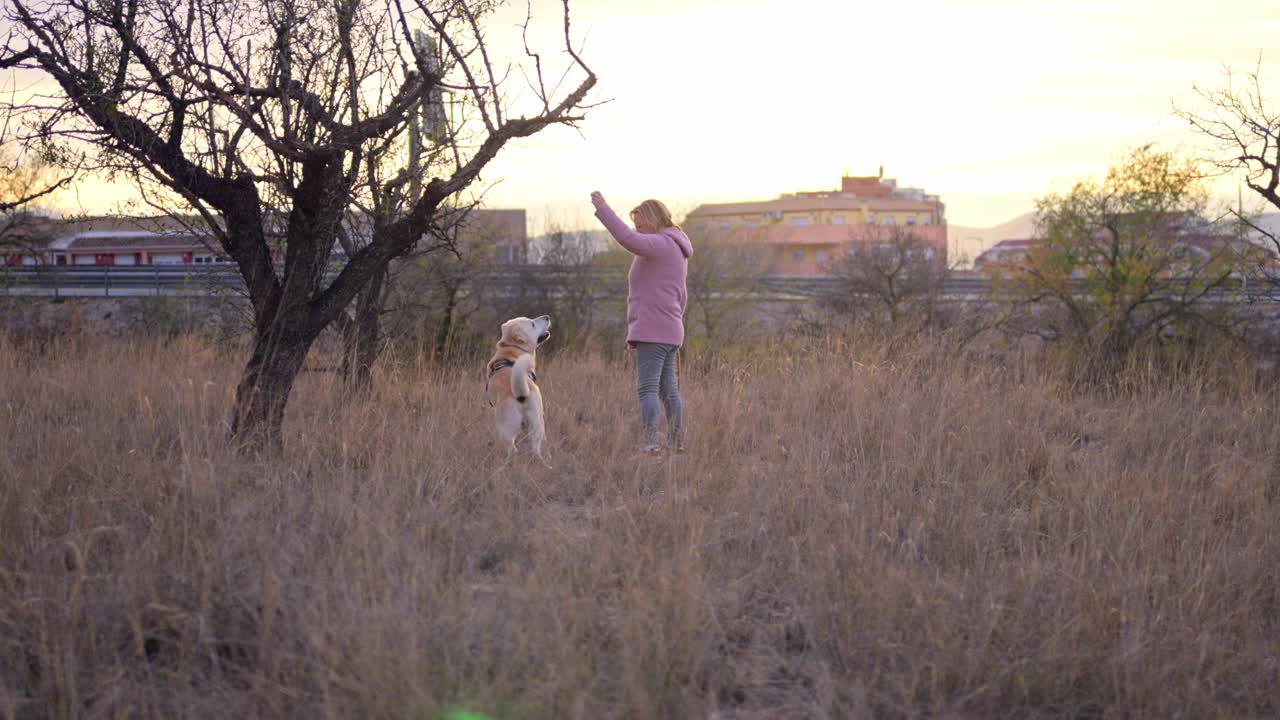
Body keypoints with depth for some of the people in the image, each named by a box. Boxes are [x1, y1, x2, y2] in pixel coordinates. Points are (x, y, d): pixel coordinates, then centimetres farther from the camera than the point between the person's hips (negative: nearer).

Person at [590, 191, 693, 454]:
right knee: (668, 390, 10)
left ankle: (650, 443, -16)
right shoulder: (677, 251, 21)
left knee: (647, 388, -11)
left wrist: (602, 208, -22)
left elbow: (627, 239, -29)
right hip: (669, 333, 10)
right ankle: (677, 443, 12)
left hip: (652, 333, -10)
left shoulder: (661, 244, -12)